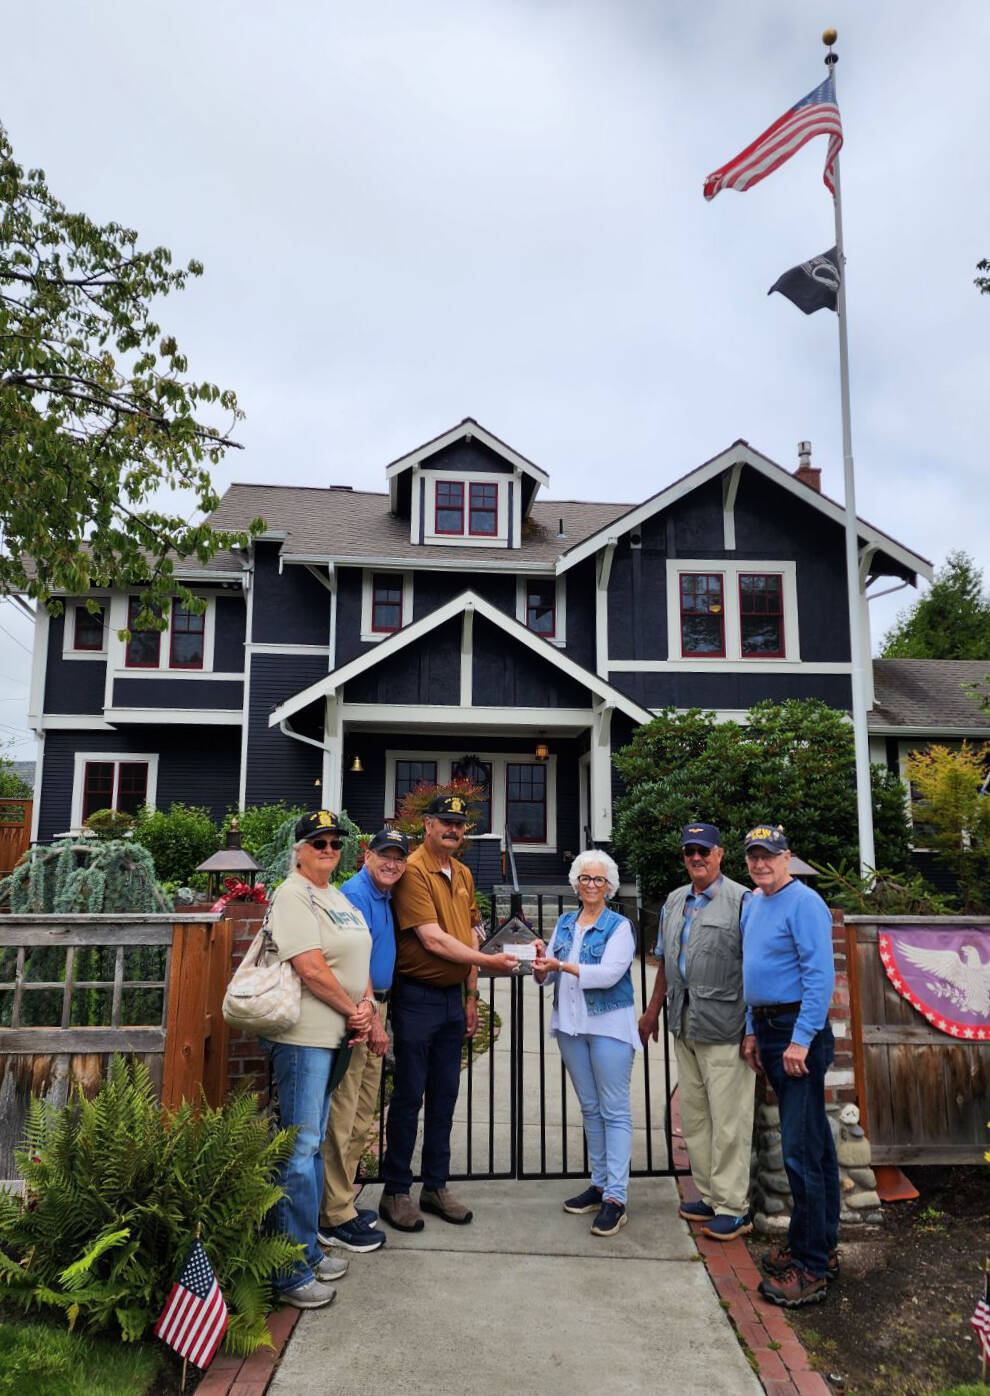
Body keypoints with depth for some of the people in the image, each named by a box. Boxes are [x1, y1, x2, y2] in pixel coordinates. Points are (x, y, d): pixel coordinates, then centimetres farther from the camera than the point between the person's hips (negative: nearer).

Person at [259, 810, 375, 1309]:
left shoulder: (339, 898, 17)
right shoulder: (292, 896, -12)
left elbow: (359, 960, 18)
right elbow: (311, 968, -20)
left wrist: (367, 1006, 1)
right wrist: (354, 1011, -10)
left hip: (337, 1036, 9)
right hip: (303, 1037, -9)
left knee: (313, 1143, 17)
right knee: (299, 1147, -2)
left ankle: (308, 1252, 30)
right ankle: (291, 1273, 9)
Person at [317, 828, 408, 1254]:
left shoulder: (384, 897, 14)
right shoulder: (356, 894, -15)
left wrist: (378, 1013, 15)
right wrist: (373, 1020, -23)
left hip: (374, 1004, 10)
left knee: (363, 1111, 16)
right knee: (342, 1114, -4)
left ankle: (342, 1199, 27)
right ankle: (335, 1218, 3)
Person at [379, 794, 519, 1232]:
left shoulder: (463, 874, 11)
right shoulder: (413, 871, -15)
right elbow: (433, 940, -21)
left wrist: (471, 996, 14)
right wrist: (489, 961, -20)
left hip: (452, 997, 7)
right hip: (417, 996, -7)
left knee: (444, 1095, 14)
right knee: (409, 1094, 2)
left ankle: (436, 1187, 26)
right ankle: (396, 1192, 16)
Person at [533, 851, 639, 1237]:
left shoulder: (619, 927, -7)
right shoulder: (564, 923, 10)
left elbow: (609, 973, -21)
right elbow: (545, 975, 7)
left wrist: (562, 965, -25)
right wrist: (542, 964, -16)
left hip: (609, 1024, -6)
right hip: (570, 1024, 6)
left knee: (614, 1111, -3)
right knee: (589, 1108, 15)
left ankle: (615, 1198, 1)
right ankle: (599, 1183, 27)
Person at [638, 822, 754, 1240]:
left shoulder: (741, 900, -8)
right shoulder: (674, 901, 14)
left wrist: (752, 1027, -15)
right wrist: (653, 1010, 20)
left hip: (723, 1027, -7)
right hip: (683, 1026, 7)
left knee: (728, 1119, -1)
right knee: (692, 1115, 15)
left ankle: (733, 1209, 11)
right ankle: (709, 1197, 28)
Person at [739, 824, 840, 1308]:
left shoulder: (803, 903, -14)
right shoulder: (752, 904, 14)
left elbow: (820, 976, -20)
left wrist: (801, 1040, -22)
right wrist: (752, 1030, 19)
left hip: (798, 1031, -9)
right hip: (768, 1030, 9)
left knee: (800, 1149, -7)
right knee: (813, 1143, 17)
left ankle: (811, 1266, 2)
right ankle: (822, 1246, 27)